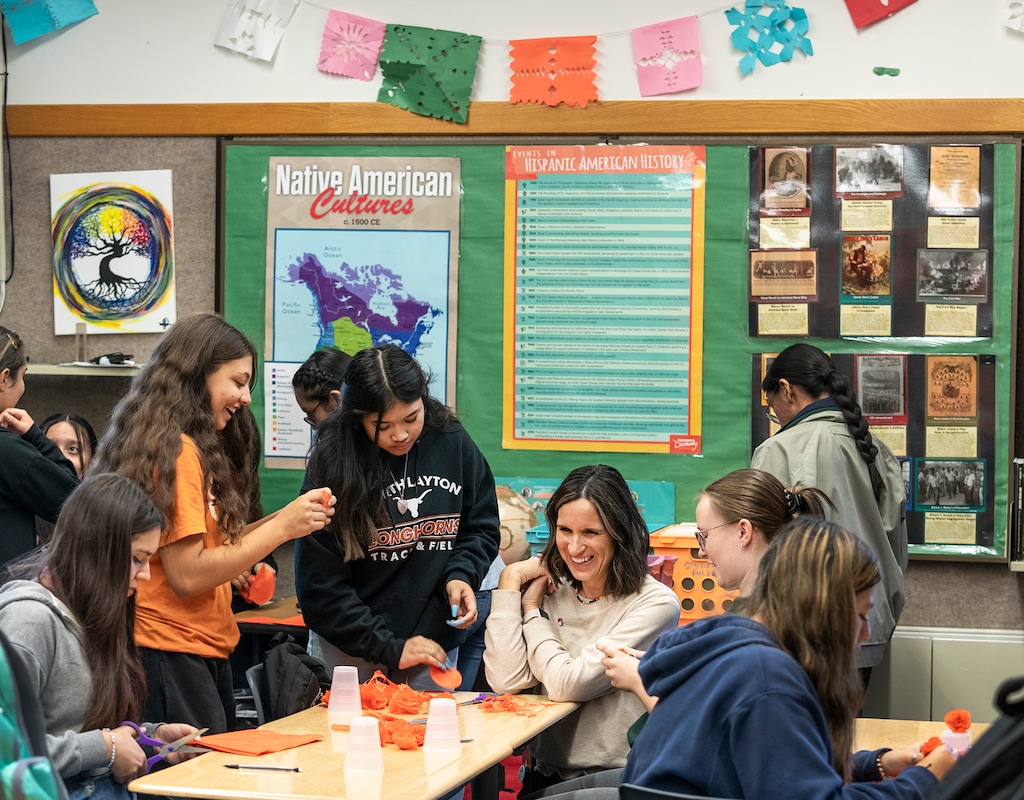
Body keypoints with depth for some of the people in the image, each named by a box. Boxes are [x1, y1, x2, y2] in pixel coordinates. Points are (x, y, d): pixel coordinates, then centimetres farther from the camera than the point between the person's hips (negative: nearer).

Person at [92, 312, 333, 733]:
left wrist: (286, 517, 4)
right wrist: (281, 528, -13)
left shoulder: (184, 446, 17)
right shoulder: (175, 450, -14)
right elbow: (187, 575, -18)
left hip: (203, 652, 10)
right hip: (172, 655, -10)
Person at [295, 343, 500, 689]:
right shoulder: (333, 464, -13)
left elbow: (481, 528, 10)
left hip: (435, 647, 3)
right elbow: (320, 587, -12)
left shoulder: (453, 443, -5)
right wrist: (390, 649, -15)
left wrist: (460, 575, -10)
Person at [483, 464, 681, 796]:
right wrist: (510, 582, -1)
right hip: (547, 776, 4)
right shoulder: (554, 593, 8)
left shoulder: (655, 604, -9)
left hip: (616, 780, -4)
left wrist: (531, 609, 0)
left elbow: (569, 684, -14)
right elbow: (507, 680, -5)